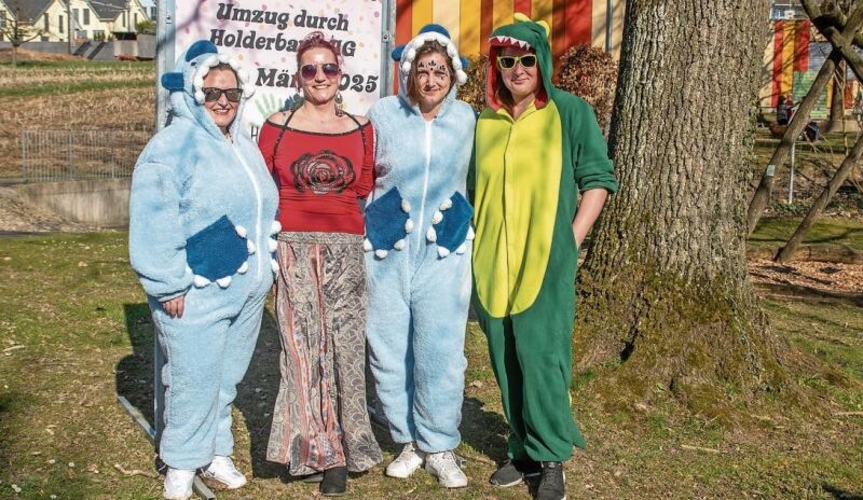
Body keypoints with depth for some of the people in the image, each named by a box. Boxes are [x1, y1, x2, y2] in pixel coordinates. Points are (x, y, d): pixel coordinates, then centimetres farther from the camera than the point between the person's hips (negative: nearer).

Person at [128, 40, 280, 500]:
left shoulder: (243, 145, 13)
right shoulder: (172, 147, -11)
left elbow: (264, 210, 22)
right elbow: (154, 223, -17)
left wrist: (265, 269, 20)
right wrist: (169, 285, -19)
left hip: (246, 289, 7)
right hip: (197, 294, -7)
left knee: (227, 377, 16)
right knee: (194, 381, 0)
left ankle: (215, 451, 32)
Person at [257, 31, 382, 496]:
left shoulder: (360, 127, 9)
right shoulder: (277, 126, 4)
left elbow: (364, 187, 13)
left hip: (345, 247, 2)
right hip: (293, 246, -1)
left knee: (344, 343, 0)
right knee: (303, 344, -3)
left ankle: (339, 448, 13)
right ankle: (321, 450, 10)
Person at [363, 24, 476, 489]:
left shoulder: (466, 119, 2)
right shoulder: (382, 114, -1)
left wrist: (462, 221, 9)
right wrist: (357, 238, 5)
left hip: (444, 252, 0)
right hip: (386, 250, 1)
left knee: (441, 352, -1)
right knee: (389, 351, 6)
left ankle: (439, 447, 17)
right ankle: (407, 440, 25)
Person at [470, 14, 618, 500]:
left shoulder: (571, 112, -2)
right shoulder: (483, 121, 10)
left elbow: (598, 179, -1)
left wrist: (573, 238, -8)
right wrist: (473, 251, 12)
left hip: (546, 261, -4)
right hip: (492, 264, 5)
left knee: (542, 359, -6)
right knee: (507, 362, 10)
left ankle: (552, 459, 9)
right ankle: (524, 450, 24)